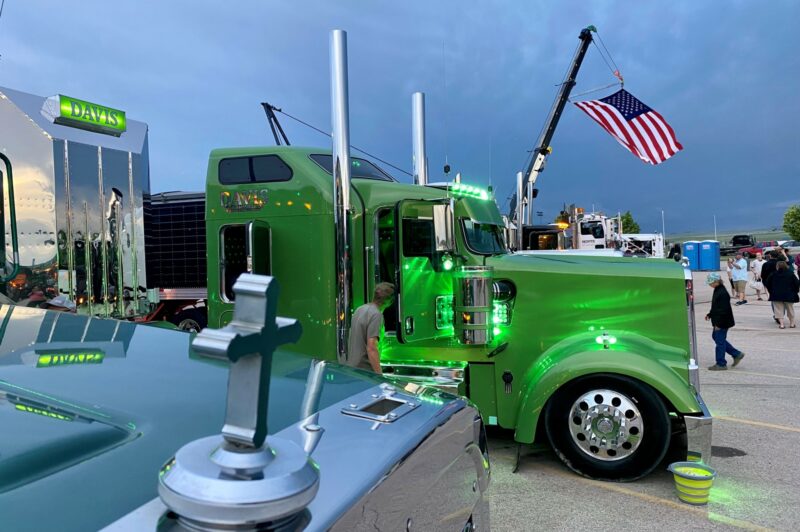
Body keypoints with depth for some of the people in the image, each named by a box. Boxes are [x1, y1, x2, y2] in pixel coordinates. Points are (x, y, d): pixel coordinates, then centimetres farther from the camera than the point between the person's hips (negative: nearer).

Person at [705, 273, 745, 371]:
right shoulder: (717, 290, 8)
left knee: (719, 341, -1)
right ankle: (736, 354, 27)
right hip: (718, 321, 10)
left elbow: (724, 310, -25)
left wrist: (718, 323, -23)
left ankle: (721, 364, 10)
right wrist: (710, 314, 14)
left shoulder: (722, 293, -24)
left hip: (722, 322, -10)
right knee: (715, 337, 19)